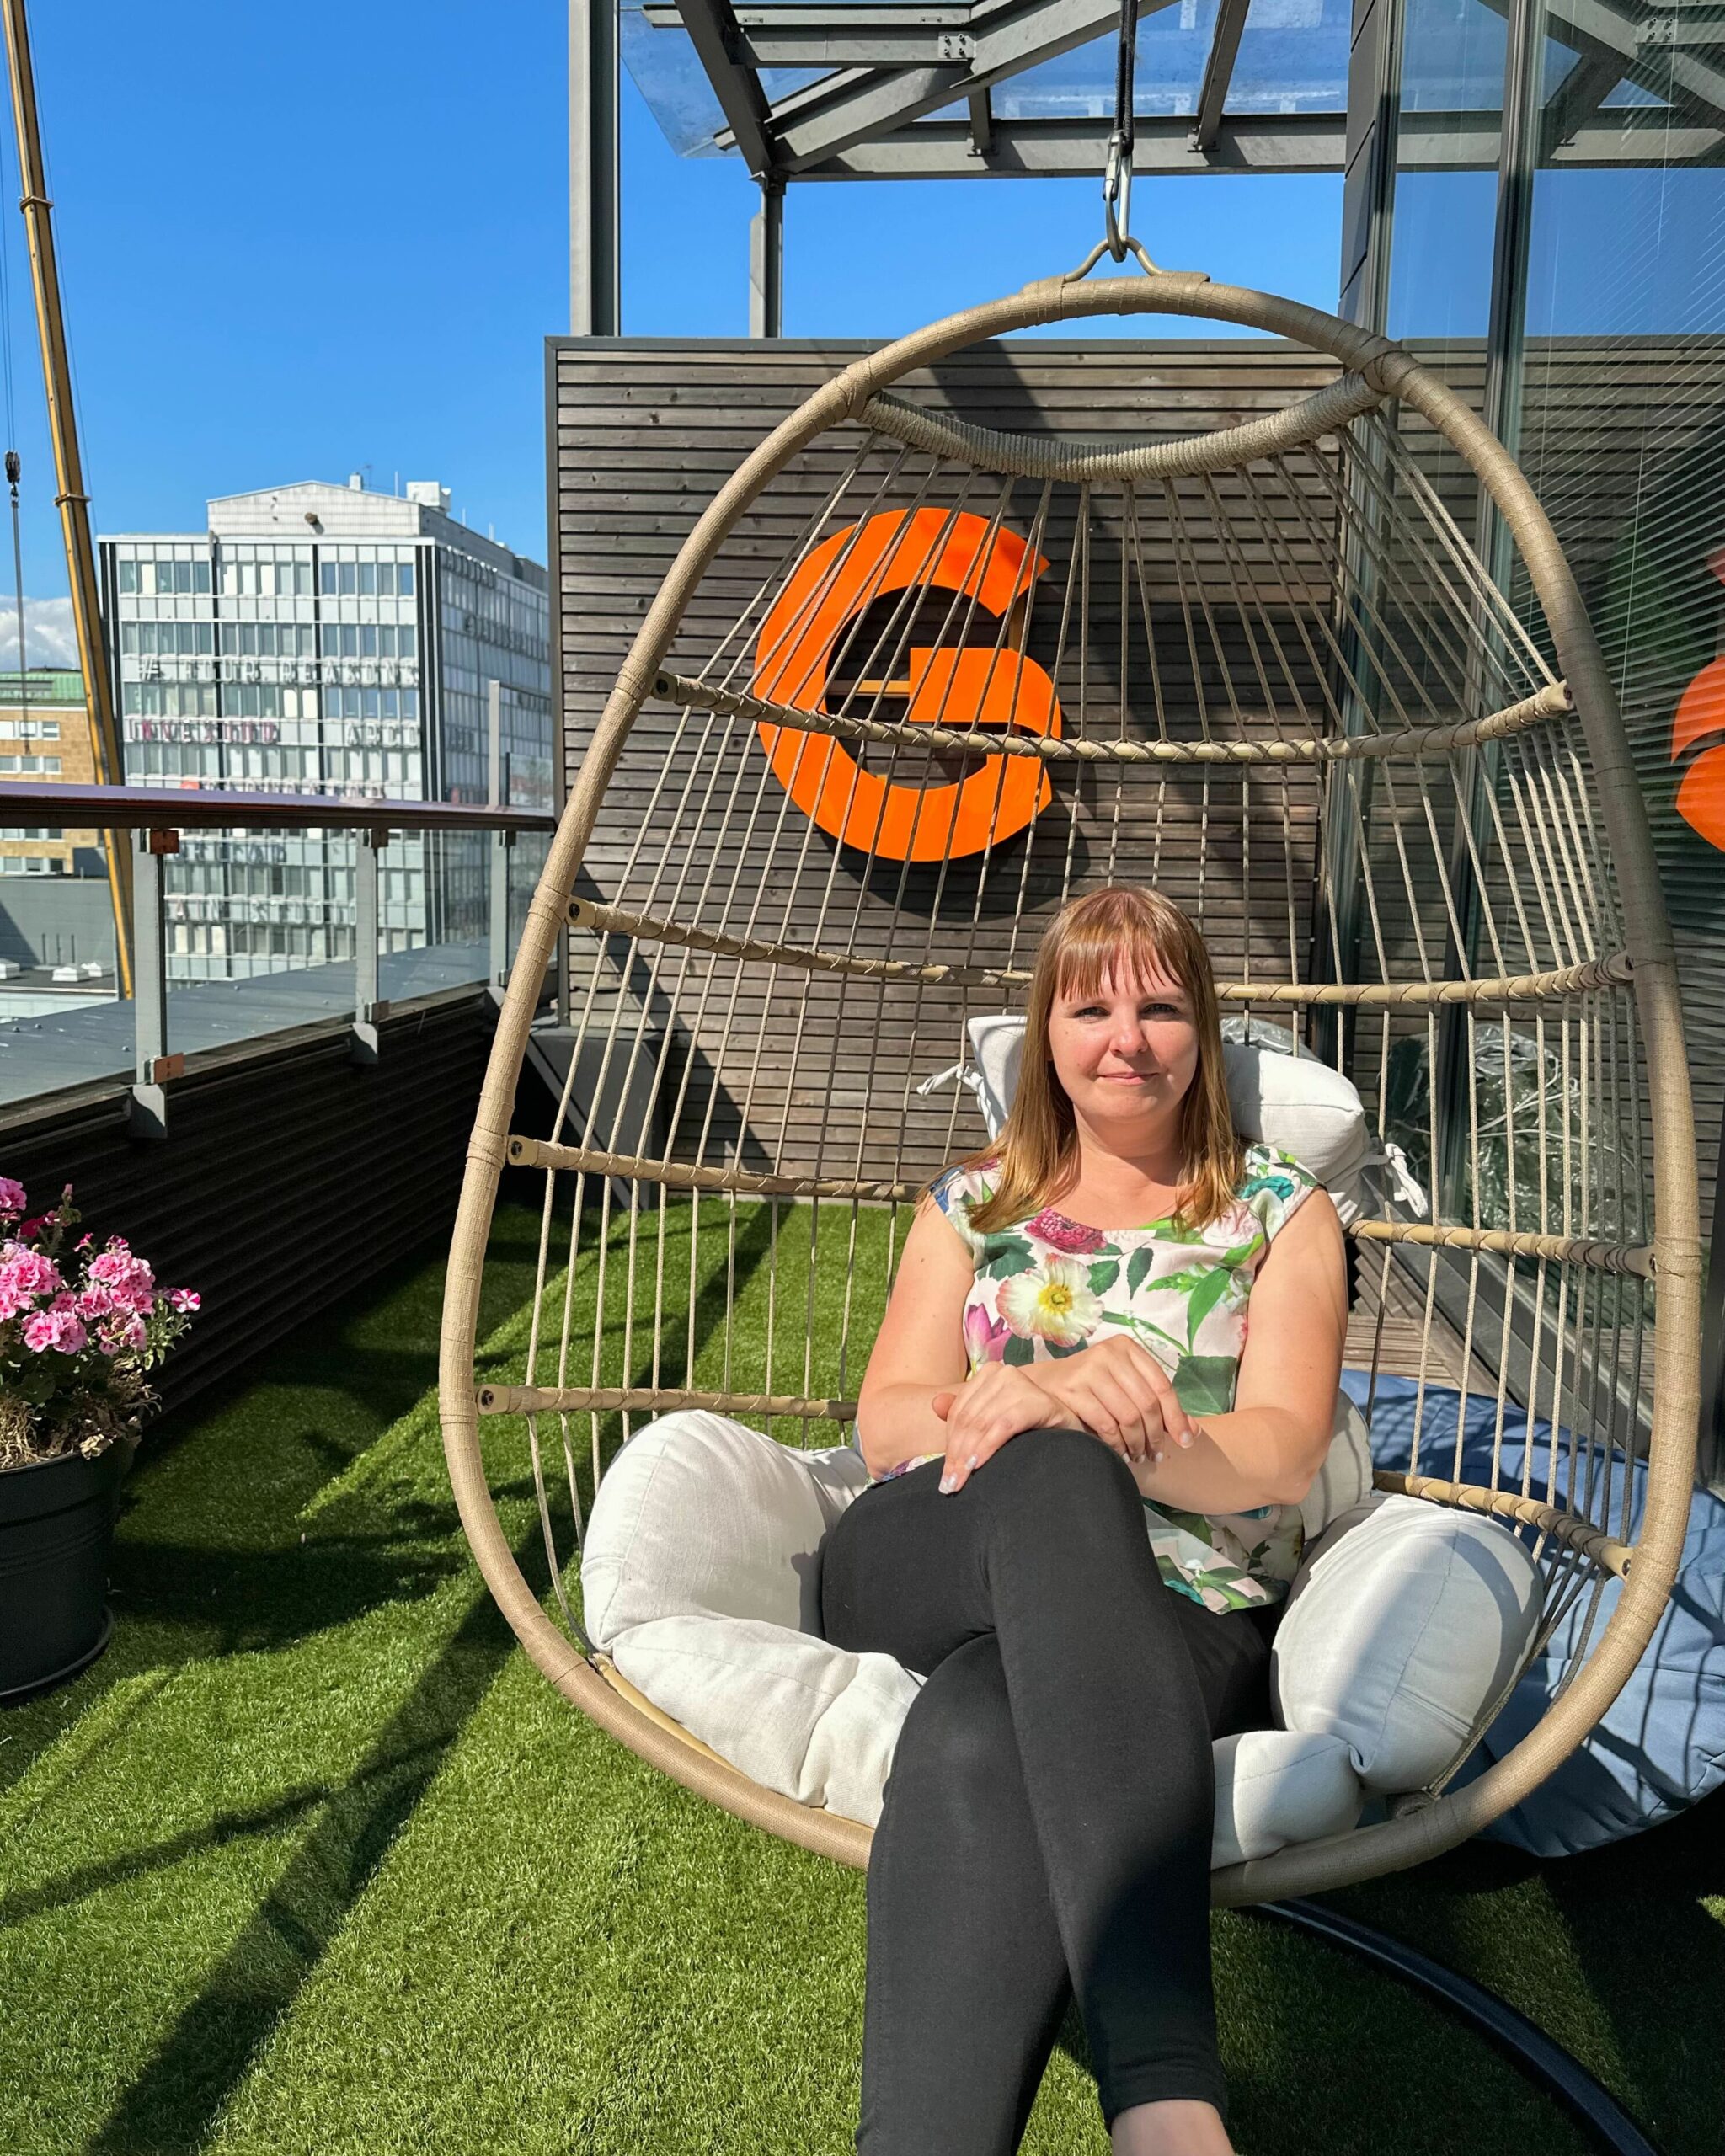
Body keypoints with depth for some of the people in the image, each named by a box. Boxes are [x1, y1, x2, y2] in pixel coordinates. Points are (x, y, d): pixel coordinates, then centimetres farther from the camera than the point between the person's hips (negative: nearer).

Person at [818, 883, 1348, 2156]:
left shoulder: (1280, 1212, 15)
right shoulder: (972, 1203, 19)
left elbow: (1285, 1455, 0)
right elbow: (885, 1426, 8)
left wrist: (1093, 1422, -22)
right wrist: (1040, 1409, -17)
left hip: (1186, 1615, 0)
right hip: (925, 1574, 1)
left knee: (976, 1734, -39)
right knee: (1051, 1473, -39)